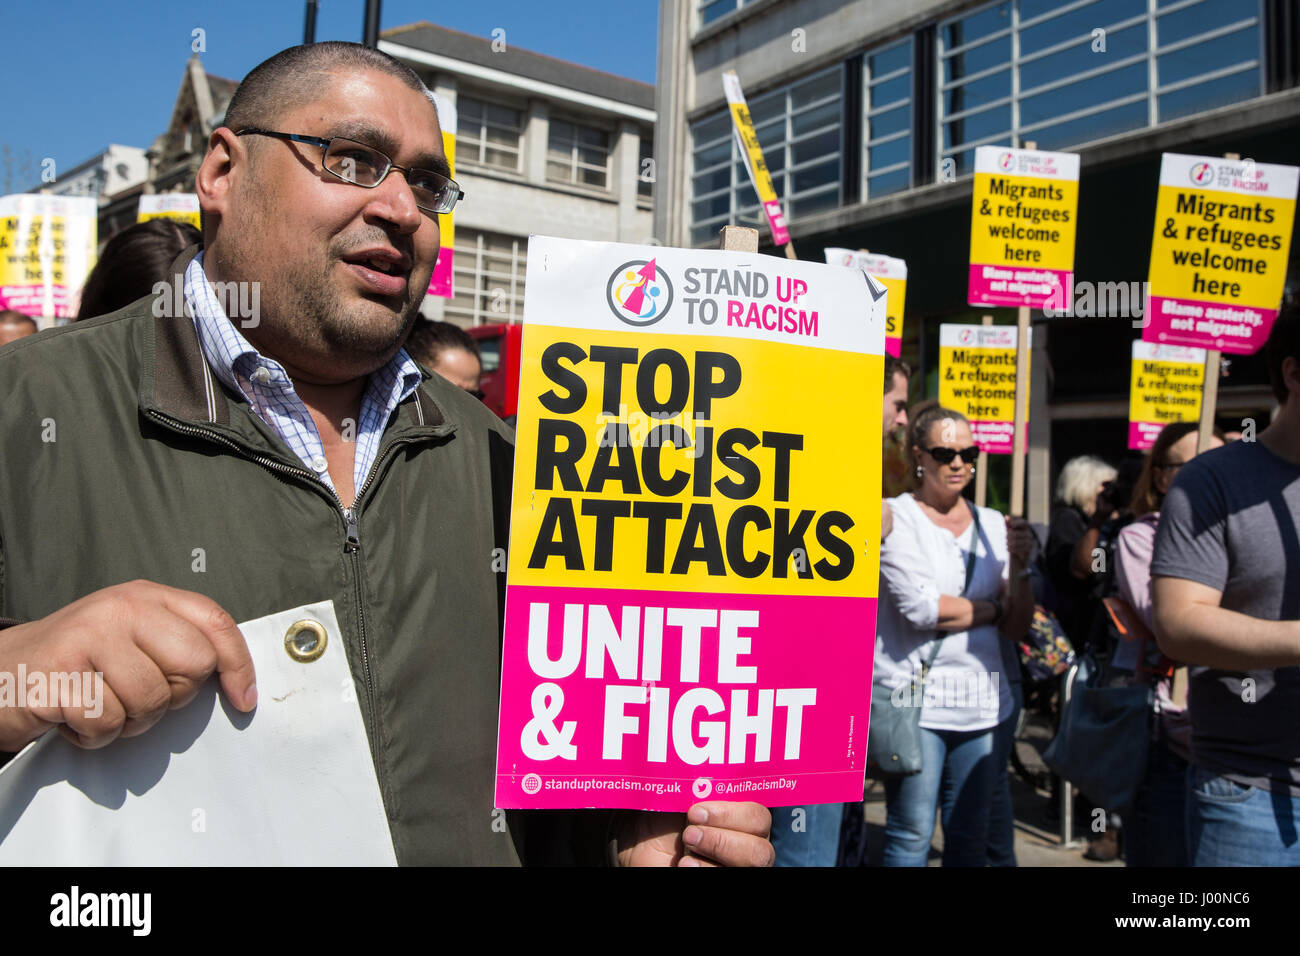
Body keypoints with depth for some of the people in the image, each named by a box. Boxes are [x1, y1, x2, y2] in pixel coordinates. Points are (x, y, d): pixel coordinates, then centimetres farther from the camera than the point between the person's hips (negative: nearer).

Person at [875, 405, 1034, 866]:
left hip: (981, 701, 5)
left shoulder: (992, 524, 10)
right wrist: (993, 608, -1)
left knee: (971, 836, 12)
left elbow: (1018, 627, 7)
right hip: (914, 698, -5)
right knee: (912, 835, 1)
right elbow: (922, 608, -15)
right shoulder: (896, 517, -4)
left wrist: (1018, 567, -11)